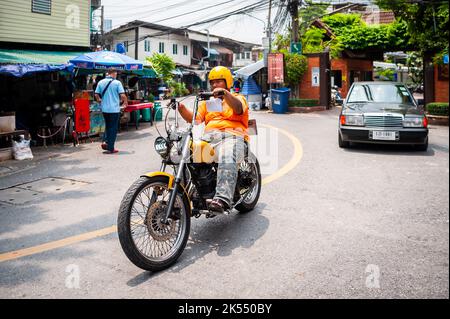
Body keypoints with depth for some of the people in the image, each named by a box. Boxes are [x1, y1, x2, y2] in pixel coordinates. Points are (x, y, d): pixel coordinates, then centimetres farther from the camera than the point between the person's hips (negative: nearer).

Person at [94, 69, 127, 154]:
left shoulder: (101, 82, 4)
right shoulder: (117, 83, -8)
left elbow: (96, 95, 5)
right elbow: (122, 95, -13)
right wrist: (125, 102, 6)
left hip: (104, 109, 4)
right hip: (114, 109, -4)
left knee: (107, 126, 23)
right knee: (113, 128, 4)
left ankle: (105, 141, 7)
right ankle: (110, 148, 5)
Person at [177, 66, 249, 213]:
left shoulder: (238, 98, 19)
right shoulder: (207, 102, 33)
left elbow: (238, 108, -7)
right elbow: (194, 118, 15)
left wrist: (225, 94, -25)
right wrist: (181, 108, -4)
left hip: (232, 136, -5)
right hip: (209, 137, 5)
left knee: (227, 160, -37)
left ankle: (222, 199, -51)